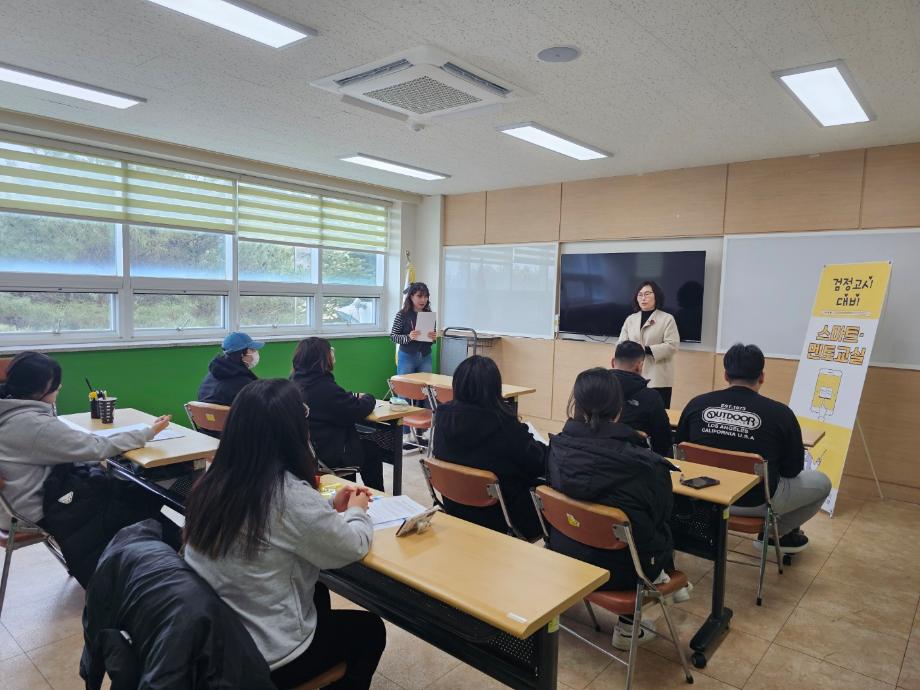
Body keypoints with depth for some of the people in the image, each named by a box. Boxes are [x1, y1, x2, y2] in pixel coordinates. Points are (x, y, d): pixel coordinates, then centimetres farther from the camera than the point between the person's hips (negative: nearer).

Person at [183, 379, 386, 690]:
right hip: (266, 656, -7)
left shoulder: (213, 481, -8)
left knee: (318, 594, 31)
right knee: (370, 629, 18)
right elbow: (353, 547, -14)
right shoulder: (291, 495, -30)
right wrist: (356, 511, 5)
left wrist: (331, 507, 8)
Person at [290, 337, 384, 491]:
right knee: (372, 450, 14)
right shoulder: (324, 387, -27)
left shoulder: (295, 381, 1)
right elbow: (358, 411, -21)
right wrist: (368, 398, -1)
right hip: (327, 455, -9)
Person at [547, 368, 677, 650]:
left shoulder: (557, 448, -16)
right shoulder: (644, 463, -24)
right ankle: (627, 627, 34)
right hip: (620, 571, -3)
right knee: (663, 531, 25)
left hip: (563, 556, 4)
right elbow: (661, 514, -6)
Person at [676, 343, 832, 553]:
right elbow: (793, 469, -5)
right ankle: (777, 533, 24)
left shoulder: (696, 404, -10)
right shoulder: (780, 413, -17)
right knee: (822, 482, 21)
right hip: (756, 501, -4)